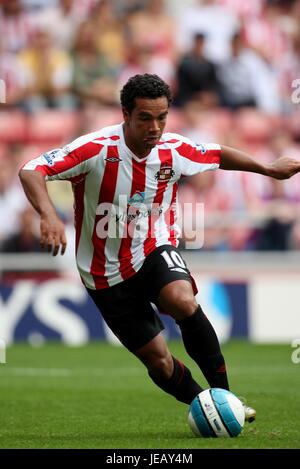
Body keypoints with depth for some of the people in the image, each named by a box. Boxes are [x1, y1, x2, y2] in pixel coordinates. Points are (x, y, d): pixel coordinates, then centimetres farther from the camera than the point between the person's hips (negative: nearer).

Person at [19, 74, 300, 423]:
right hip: (107, 274, -2)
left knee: (183, 301, -31)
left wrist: (268, 169, 20)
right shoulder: (97, 149, -23)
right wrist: (49, 215, -46)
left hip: (154, 252, 2)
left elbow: (217, 156, 14)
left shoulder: (174, 151, -8)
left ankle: (223, 395, -18)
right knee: (158, 360, -4)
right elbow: (30, 172, -30)